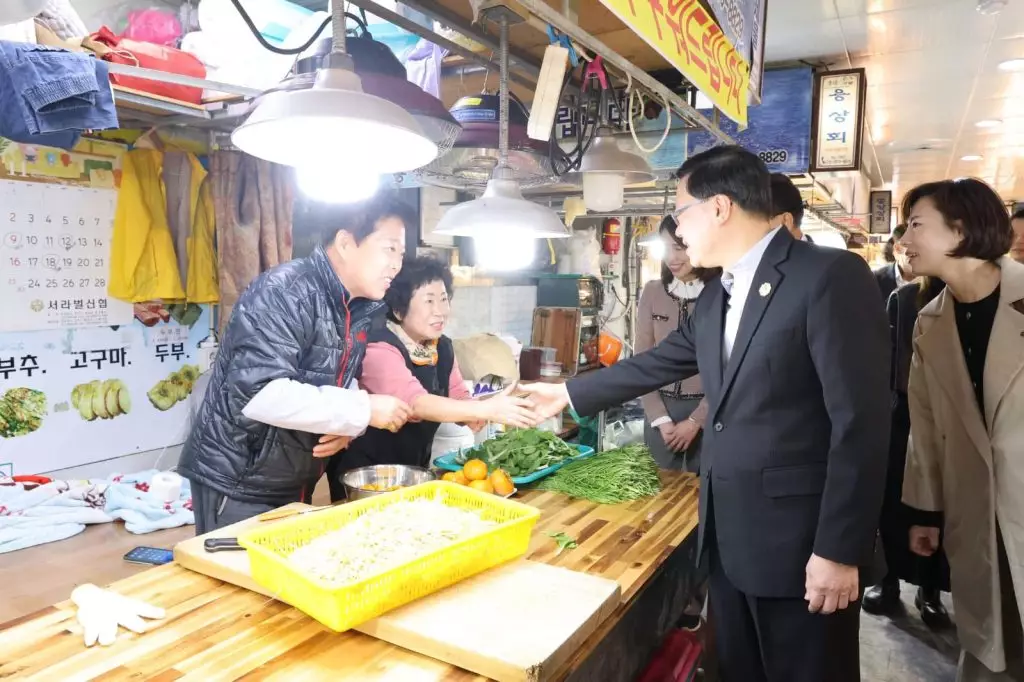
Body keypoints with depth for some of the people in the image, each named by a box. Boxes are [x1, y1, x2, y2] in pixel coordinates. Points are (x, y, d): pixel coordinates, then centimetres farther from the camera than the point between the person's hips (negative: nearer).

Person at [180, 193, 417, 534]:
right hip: (237, 485, -8)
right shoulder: (284, 291, -22)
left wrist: (346, 425, -10)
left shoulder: (363, 308, 2)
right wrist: (363, 411, -28)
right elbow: (260, 394, -32)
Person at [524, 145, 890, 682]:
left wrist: (839, 550, -18)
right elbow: (655, 364, 20)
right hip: (727, 534, 8)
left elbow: (861, 420, -19)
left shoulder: (831, 276, -15)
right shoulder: (716, 295, 11)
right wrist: (569, 394, 23)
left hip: (799, 538, -7)